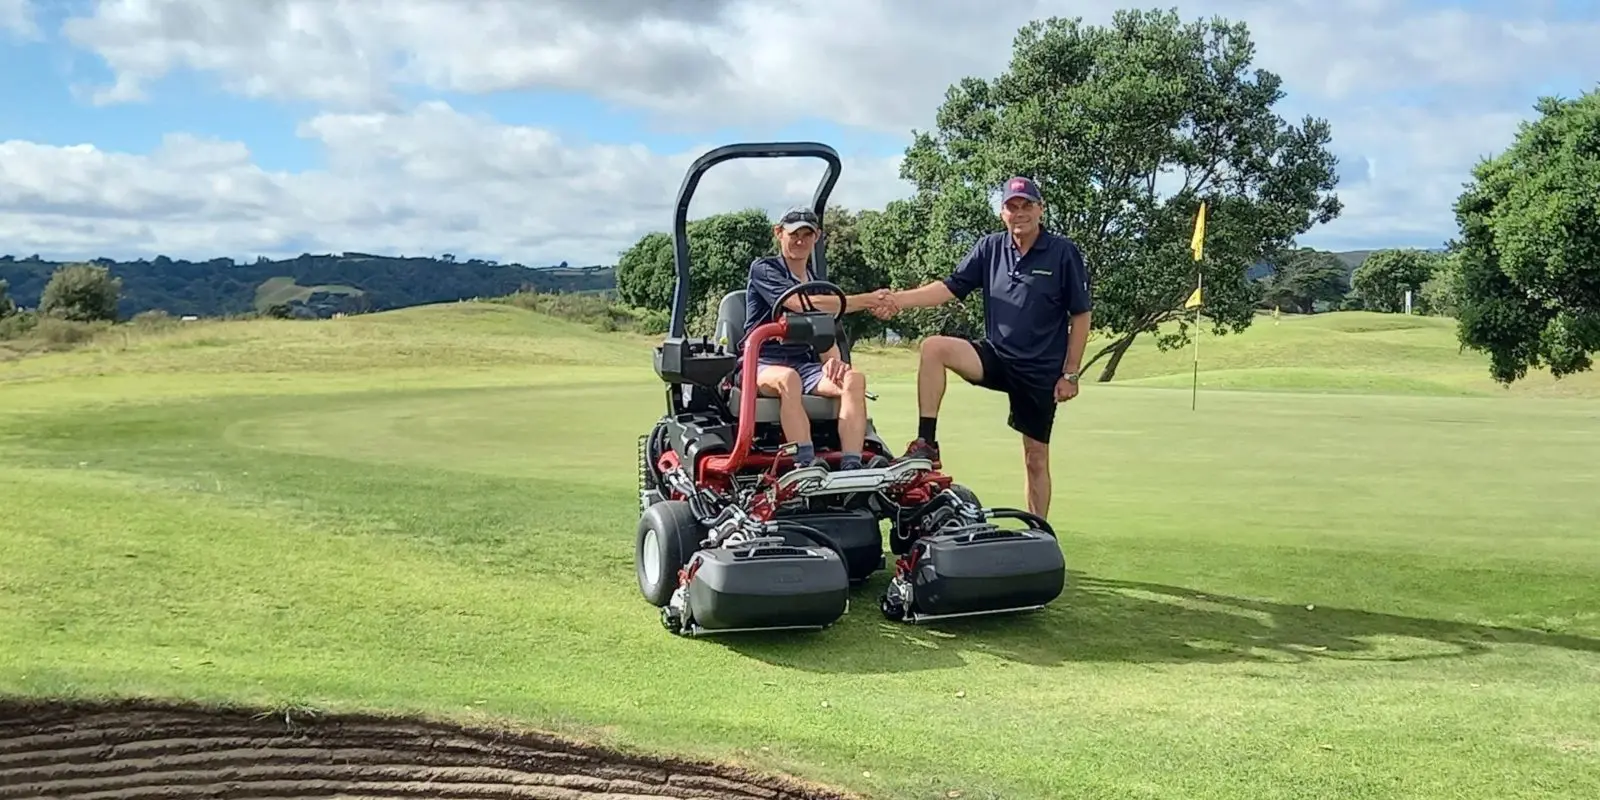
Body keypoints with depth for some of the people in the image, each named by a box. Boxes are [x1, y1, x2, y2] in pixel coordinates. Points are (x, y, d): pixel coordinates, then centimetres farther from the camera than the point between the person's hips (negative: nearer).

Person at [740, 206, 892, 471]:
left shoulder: (818, 283, 22)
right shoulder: (763, 270, 1)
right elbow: (803, 304, -16)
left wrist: (833, 361, -7)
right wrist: (866, 301, -19)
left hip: (806, 364, 5)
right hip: (763, 364, -5)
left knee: (854, 379, -25)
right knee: (788, 378, -40)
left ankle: (852, 467, -39)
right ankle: (806, 465, -47)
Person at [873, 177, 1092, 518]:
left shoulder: (1064, 252, -6)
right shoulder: (990, 247, 3)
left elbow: (1081, 315, -4)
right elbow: (950, 287, -1)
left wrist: (1070, 374, -7)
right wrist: (901, 299, -17)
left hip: (1041, 370, -3)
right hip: (995, 356, 3)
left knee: (1036, 459, 4)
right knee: (933, 347, -23)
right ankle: (926, 444, -20)